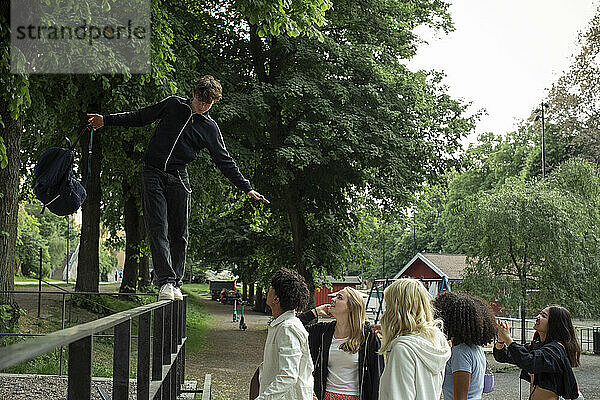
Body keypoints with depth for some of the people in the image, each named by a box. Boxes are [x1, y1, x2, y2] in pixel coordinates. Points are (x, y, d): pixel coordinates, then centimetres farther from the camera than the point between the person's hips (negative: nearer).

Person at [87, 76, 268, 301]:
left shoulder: (210, 128, 7)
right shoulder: (173, 104, 7)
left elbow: (225, 162, 7)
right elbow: (140, 117, 16)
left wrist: (247, 188, 1)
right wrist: (106, 121, 14)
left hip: (179, 179, 1)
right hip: (153, 174, -1)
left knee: (179, 235, -1)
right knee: (158, 230, -13)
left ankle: (176, 284, 8)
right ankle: (165, 281, -17)